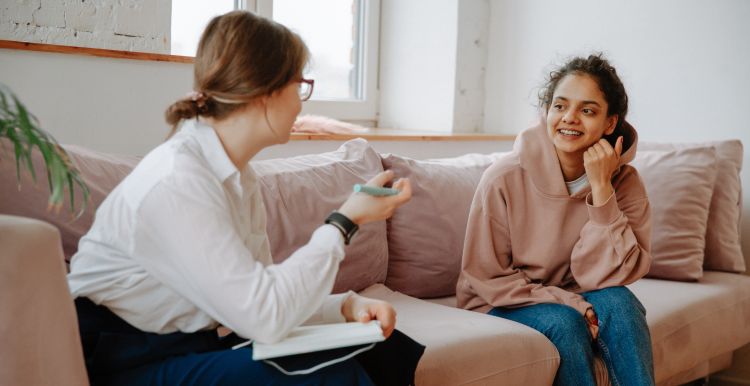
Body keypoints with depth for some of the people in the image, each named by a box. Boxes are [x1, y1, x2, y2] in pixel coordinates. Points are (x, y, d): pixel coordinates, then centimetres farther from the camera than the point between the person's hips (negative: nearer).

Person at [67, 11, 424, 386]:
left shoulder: (238, 176, 6)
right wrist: (345, 221, -19)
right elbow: (266, 317, -27)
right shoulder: (175, 182, -24)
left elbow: (258, 293, 5)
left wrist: (346, 305, -12)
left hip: (192, 343, 9)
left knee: (380, 348, -2)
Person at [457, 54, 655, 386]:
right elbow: (486, 278, -11)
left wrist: (601, 190, -26)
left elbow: (607, 277, -18)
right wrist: (569, 303, -21)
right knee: (564, 322, -30)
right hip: (501, 306, -2)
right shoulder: (503, 180, -18)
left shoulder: (624, 183, -10)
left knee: (617, 301, -27)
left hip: (575, 300, 3)